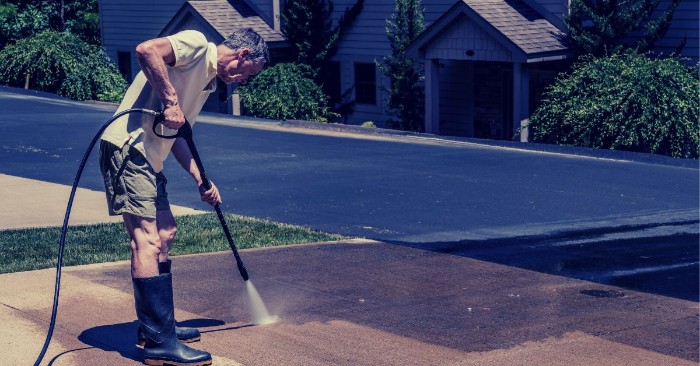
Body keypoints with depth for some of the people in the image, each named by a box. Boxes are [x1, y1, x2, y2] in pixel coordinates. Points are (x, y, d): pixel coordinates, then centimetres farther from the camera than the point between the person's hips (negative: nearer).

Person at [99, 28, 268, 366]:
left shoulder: (208, 81, 20)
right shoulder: (196, 45, -7)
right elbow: (146, 50, -26)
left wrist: (201, 181, 17)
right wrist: (171, 101, -23)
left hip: (149, 159, 11)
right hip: (127, 148, -11)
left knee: (165, 232, 17)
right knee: (148, 241, -12)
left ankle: (155, 325, 26)